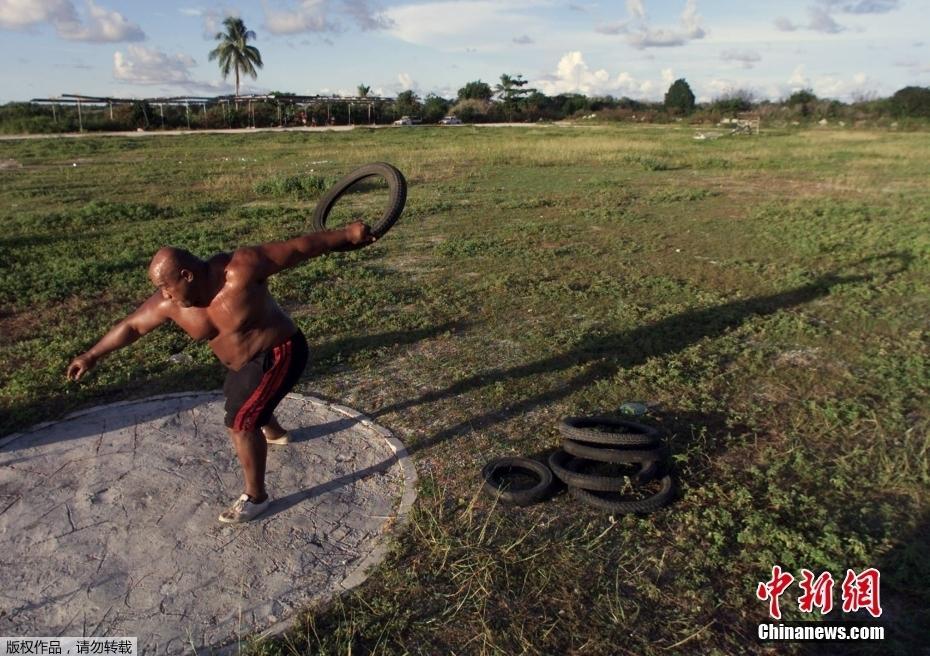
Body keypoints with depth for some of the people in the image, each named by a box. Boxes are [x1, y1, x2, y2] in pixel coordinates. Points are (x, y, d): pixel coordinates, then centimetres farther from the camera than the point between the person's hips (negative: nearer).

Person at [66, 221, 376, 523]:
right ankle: (275, 433, 63)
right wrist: (92, 355, 9)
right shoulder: (171, 303, -11)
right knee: (236, 398, 31)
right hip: (246, 361, 8)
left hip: (277, 355, -8)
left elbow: (297, 247, -24)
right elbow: (131, 325, 4)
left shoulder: (239, 270, -29)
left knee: (240, 422, -11)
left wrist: (346, 234, -19)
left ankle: (256, 497, 6)